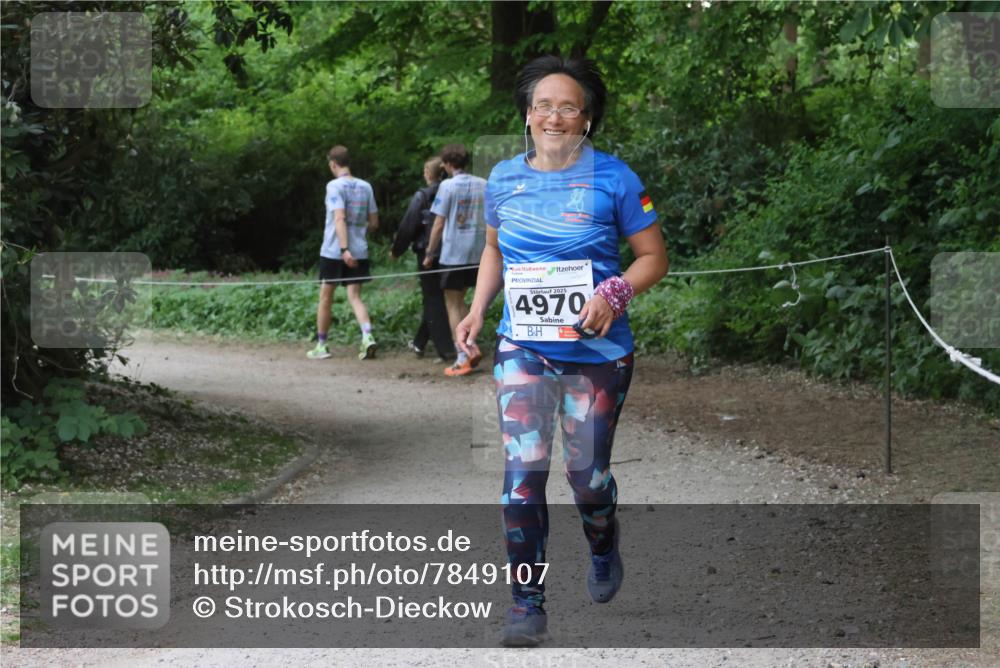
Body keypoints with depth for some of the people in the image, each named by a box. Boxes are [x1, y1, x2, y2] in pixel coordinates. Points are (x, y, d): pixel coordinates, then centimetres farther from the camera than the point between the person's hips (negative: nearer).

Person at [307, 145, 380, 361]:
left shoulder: (335, 186, -11)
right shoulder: (365, 187, 7)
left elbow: (339, 219, -21)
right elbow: (374, 223, 12)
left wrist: (344, 249, -27)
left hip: (333, 252, -5)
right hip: (359, 252, 5)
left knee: (325, 298, 9)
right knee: (355, 296, 4)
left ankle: (321, 345, 16)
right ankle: (367, 337, -19)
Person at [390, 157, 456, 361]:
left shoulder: (422, 196, -11)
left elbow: (408, 226, -10)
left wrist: (396, 250, 2)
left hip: (427, 252, -5)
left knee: (433, 299, 1)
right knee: (434, 297, 16)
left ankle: (445, 349, -5)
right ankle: (420, 343, 26)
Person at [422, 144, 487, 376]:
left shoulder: (448, 186, -9)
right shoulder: (483, 185, 6)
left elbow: (439, 224, -8)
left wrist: (429, 254, 1)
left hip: (453, 253, -5)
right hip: (478, 254, 5)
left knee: (453, 305, 3)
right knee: (459, 301, 20)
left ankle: (463, 359, -2)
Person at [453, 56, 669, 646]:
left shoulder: (613, 178, -7)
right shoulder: (505, 178, 4)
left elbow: (654, 257, -3)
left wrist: (615, 293, -21)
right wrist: (478, 310, 6)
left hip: (597, 353, -2)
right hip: (523, 349, 2)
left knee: (588, 476, 6)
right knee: (523, 471, -10)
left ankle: (603, 547, 41)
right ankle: (528, 603, -4)